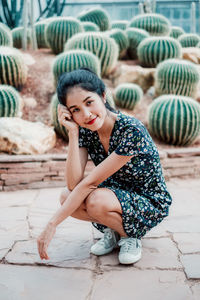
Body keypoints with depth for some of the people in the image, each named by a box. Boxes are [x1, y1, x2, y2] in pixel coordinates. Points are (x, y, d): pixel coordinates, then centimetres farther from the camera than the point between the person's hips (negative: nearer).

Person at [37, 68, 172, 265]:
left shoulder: (132, 130, -29)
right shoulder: (85, 131, -10)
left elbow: (89, 182, -31)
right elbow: (73, 184, -21)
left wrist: (52, 224, -29)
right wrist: (73, 133, -26)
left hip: (150, 203, -6)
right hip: (116, 195, 6)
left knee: (96, 201, -34)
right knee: (67, 197, -22)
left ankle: (130, 236, -4)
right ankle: (112, 231, 4)